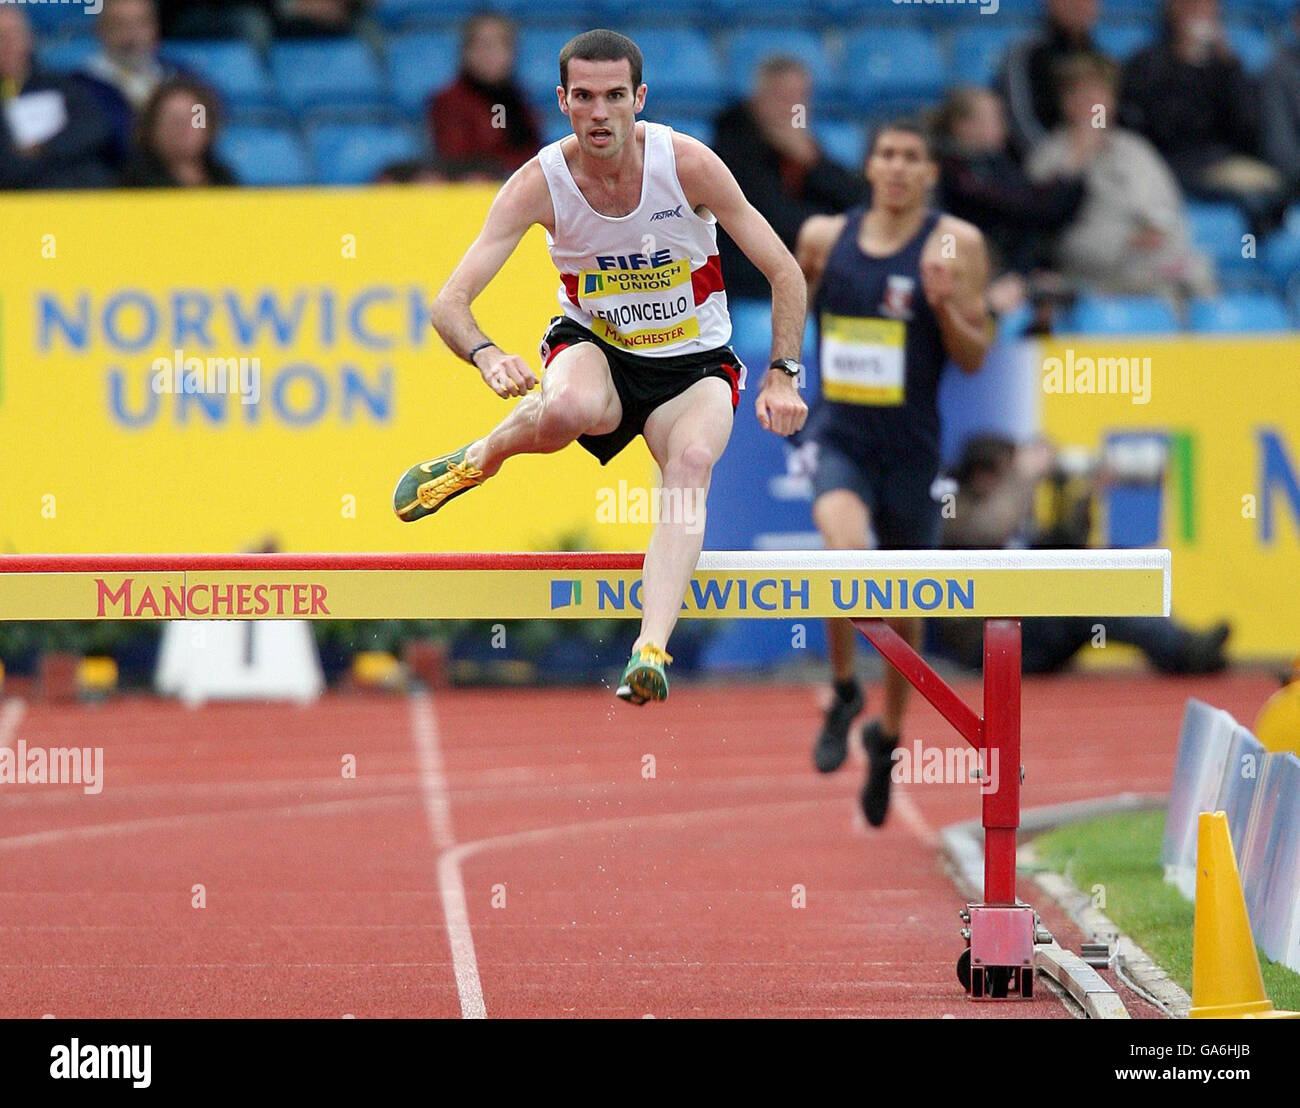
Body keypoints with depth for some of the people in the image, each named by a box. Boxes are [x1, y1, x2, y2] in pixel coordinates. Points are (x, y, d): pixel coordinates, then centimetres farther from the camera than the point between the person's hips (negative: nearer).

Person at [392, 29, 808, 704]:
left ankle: (651, 649, -44)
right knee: (568, 409, -38)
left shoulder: (687, 164, -18)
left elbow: (786, 275, -8)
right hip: (592, 346, 0)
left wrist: (781, 376, -17)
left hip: (693, 362, 0)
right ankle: (481, 457, -2)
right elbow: (450, 302, -21)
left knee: (693, 461, -34)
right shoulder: (540, 183, -17)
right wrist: (486, 356, -42)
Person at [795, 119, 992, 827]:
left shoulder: (955, 245, -5)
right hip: (838, 432, 0)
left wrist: (944, 305, -22)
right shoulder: (824, 236, 2)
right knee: (847, 545, -31)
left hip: (910, 443, 0)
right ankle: (843, 690, -7)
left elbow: (975, 357, -4)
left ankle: (888, 735, 39)